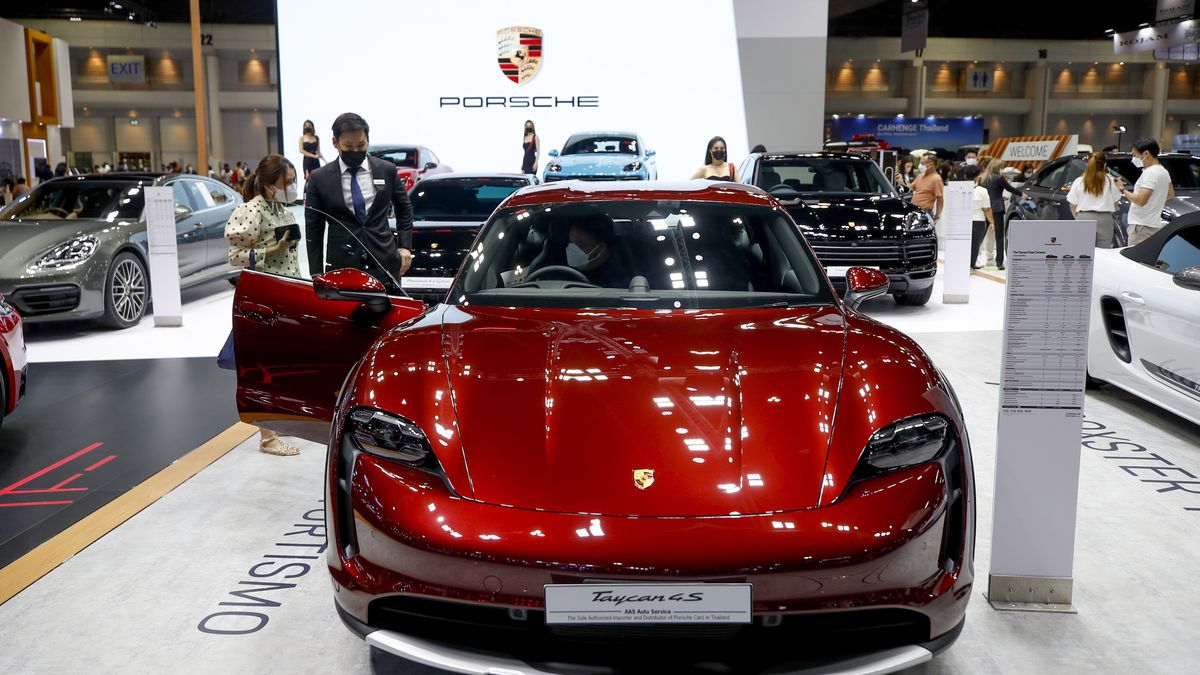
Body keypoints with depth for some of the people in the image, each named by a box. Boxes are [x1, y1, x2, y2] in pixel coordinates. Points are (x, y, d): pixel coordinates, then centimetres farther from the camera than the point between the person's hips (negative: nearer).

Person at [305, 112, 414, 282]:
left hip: (385, 262, 1)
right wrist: (317, 274, 1)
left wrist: (405, 246, 9)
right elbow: (313, 230, 5)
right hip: (342, 265, -1)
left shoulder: (387, 170, 4)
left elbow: (404, 207, 19)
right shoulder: (320, 178, 1)